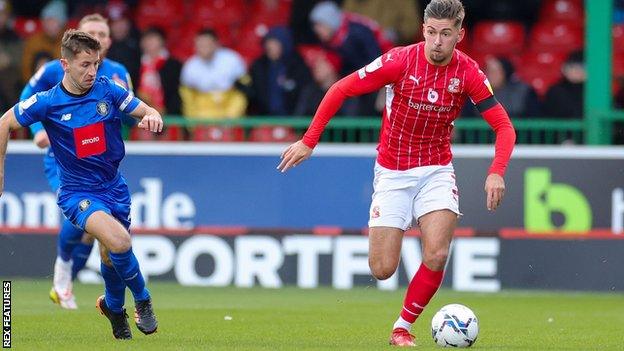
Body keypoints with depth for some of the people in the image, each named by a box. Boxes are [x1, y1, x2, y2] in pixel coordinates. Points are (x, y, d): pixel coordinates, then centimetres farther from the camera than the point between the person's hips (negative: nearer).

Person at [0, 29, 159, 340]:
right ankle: (142, 300, -4)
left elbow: (146, 111, -1)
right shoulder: (48, 102, -12)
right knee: (119, 241, -27)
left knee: (112, 256, 14)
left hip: (113, 186, 4)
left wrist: (152, 117, -25)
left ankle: (113, 306, 44)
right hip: (77, 193, -4)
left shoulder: (107, 90, -6)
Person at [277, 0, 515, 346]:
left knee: (436, 256, -19)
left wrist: (496, 172, -24)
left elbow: (504, 126, -7)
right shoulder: (400, 61, -17)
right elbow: (340, 89, -9)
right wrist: (308, 141, -12)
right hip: (392, 172, -1)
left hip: (436, 171, 1)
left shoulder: (468, 73, -11)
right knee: (382, 269, -5)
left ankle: (402, 328, 2)